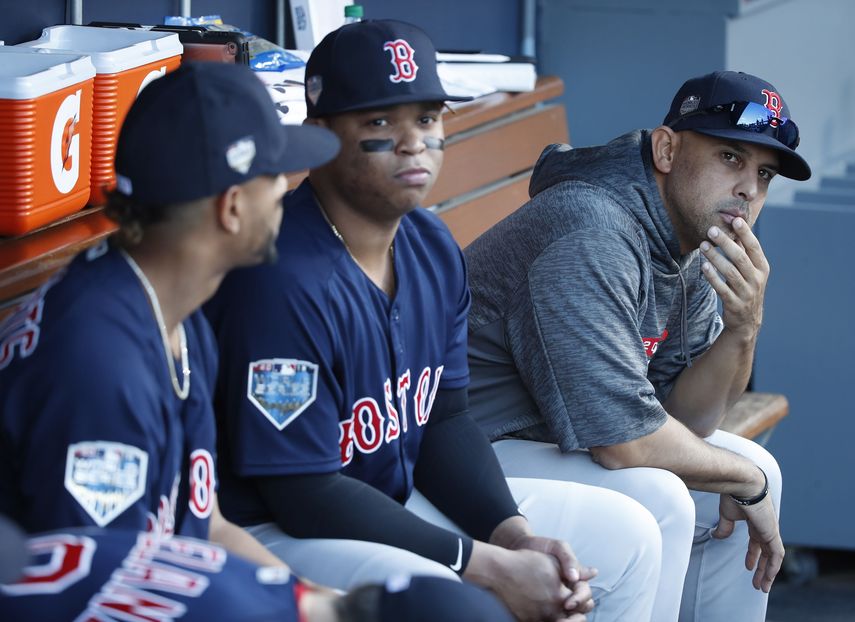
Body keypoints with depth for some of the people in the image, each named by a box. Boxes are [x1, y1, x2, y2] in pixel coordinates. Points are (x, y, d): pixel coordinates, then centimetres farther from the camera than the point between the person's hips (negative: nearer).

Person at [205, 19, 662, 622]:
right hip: (276, 530, -9)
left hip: (401, 501, 9)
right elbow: (306, 494, -24)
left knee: (627, 534, 10)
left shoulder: (434, 249, 5)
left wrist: (516, 535, -7)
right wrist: (493, 568, -21)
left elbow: (444, 420, 12)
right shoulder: (284, 279, -25)